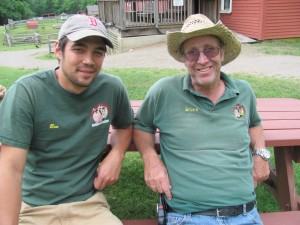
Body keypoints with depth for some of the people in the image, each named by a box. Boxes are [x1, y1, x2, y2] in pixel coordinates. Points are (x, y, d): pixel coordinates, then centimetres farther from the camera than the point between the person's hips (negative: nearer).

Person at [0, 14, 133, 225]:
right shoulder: (26, 91, -15)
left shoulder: (113, 88, -6)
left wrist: (117, 155, -4)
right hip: (31, 207, -2)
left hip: (88, 204, 2)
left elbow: (124, 125, 15)